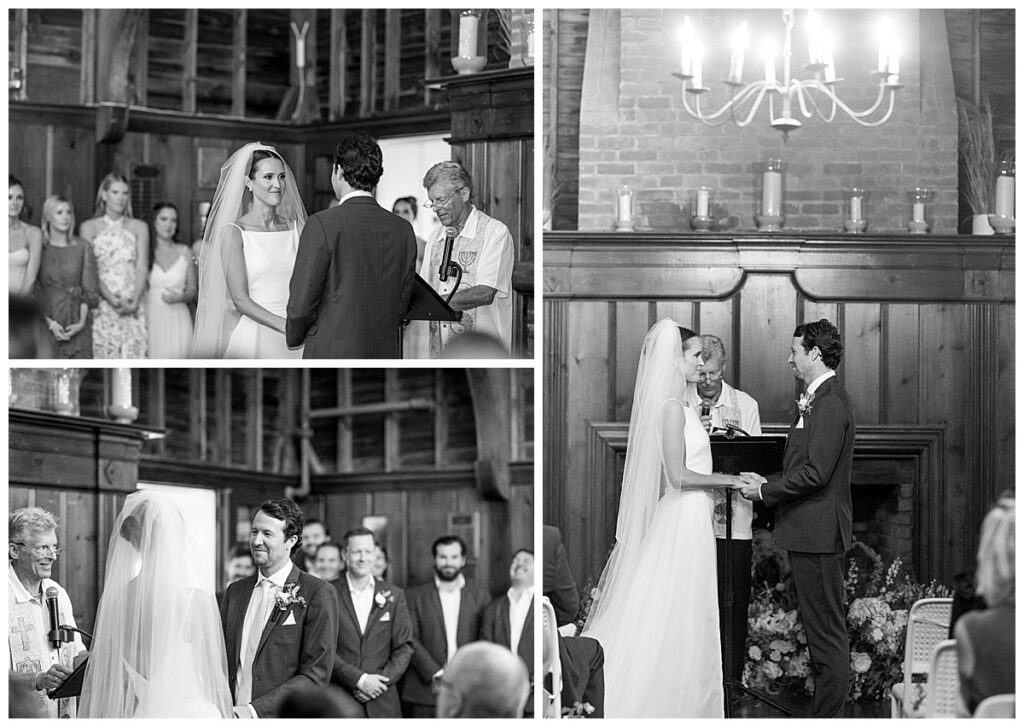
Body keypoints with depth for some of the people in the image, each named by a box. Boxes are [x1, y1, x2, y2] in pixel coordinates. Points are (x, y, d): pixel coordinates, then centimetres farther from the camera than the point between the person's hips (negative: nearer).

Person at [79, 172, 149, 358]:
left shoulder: (139, 227, 12)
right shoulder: (89, 228, 7)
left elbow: (142, 268, 4)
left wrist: (134, 300, -12)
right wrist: (111, 299, -16)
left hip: (133, 307, 1)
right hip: (102, 306, -1)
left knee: (135, 349, -8)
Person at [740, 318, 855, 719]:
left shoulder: (830, 402, -17)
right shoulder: (817, 398, 16)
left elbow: (815, 473, -22)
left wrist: (765, 490, -12)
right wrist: (766, 482, 9)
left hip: (818, 532, -11)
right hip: (811, 532, 11)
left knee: (827, 633, -6)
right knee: (822, 629, 13)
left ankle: (828, 718, -4)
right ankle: (826, 712, 18)